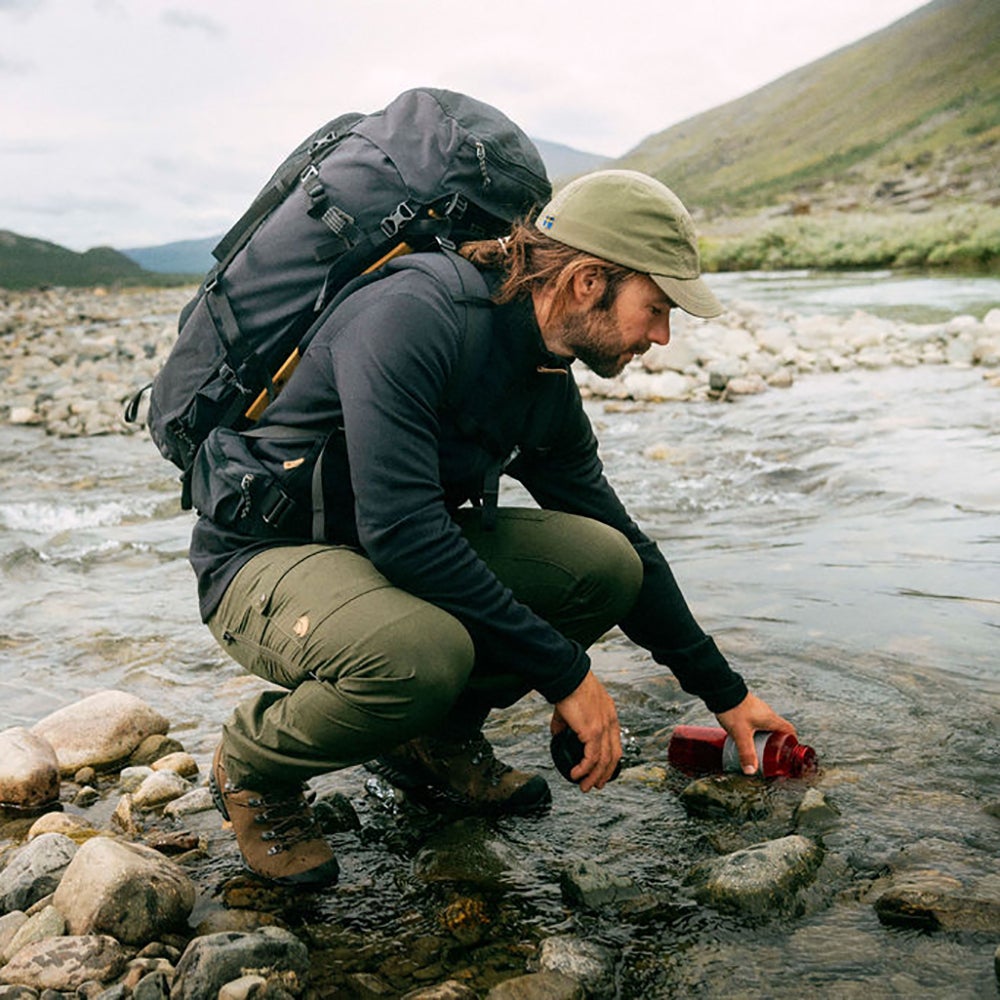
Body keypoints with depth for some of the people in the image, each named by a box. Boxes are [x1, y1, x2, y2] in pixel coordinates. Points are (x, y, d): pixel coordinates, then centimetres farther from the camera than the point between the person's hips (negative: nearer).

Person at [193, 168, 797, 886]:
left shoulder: (547, 386, 0)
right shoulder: (411, 319, -27)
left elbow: (623, 546, 11)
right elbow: (400, 530, -34)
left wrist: (726, 693, 15)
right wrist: (565, 672, -28)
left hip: (401, 551, 7)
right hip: (265, 556, -7)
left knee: (603, 563, -10)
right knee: (420, 653, -38)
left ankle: (435, 736, 8)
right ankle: (255, 766, -6)